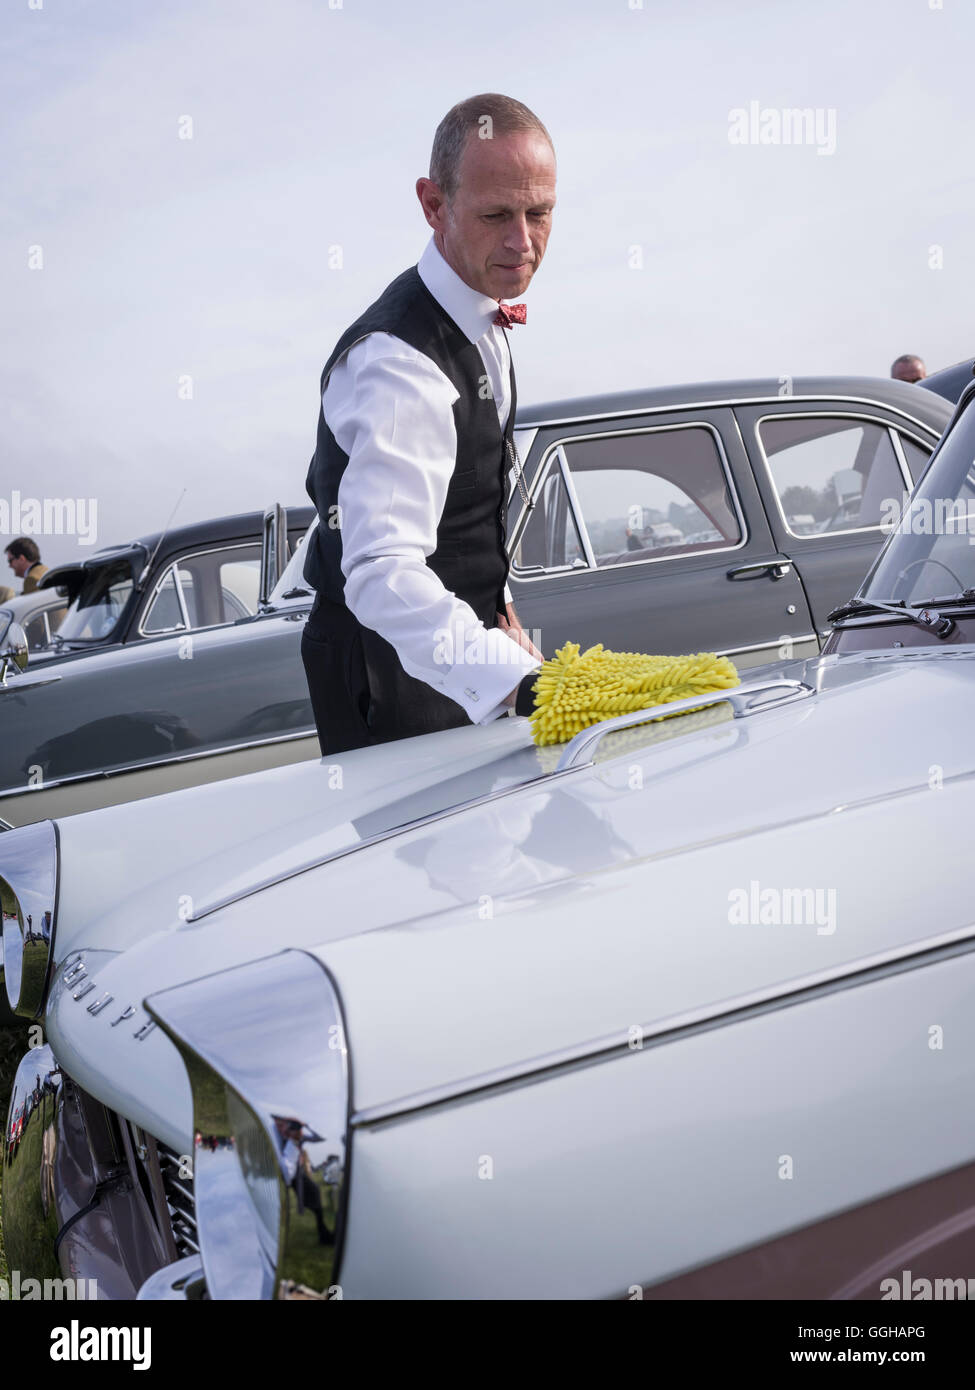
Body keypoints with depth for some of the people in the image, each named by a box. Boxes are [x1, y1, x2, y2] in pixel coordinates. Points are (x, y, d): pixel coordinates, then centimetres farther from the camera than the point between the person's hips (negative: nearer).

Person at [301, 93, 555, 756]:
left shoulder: (485, 316, 2)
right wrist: (511, 677, -55)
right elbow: (382, 573, -42)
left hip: (456, 650, 9)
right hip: (391, 671, -9)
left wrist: (497, 604, 12)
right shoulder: (399, 364, -29)